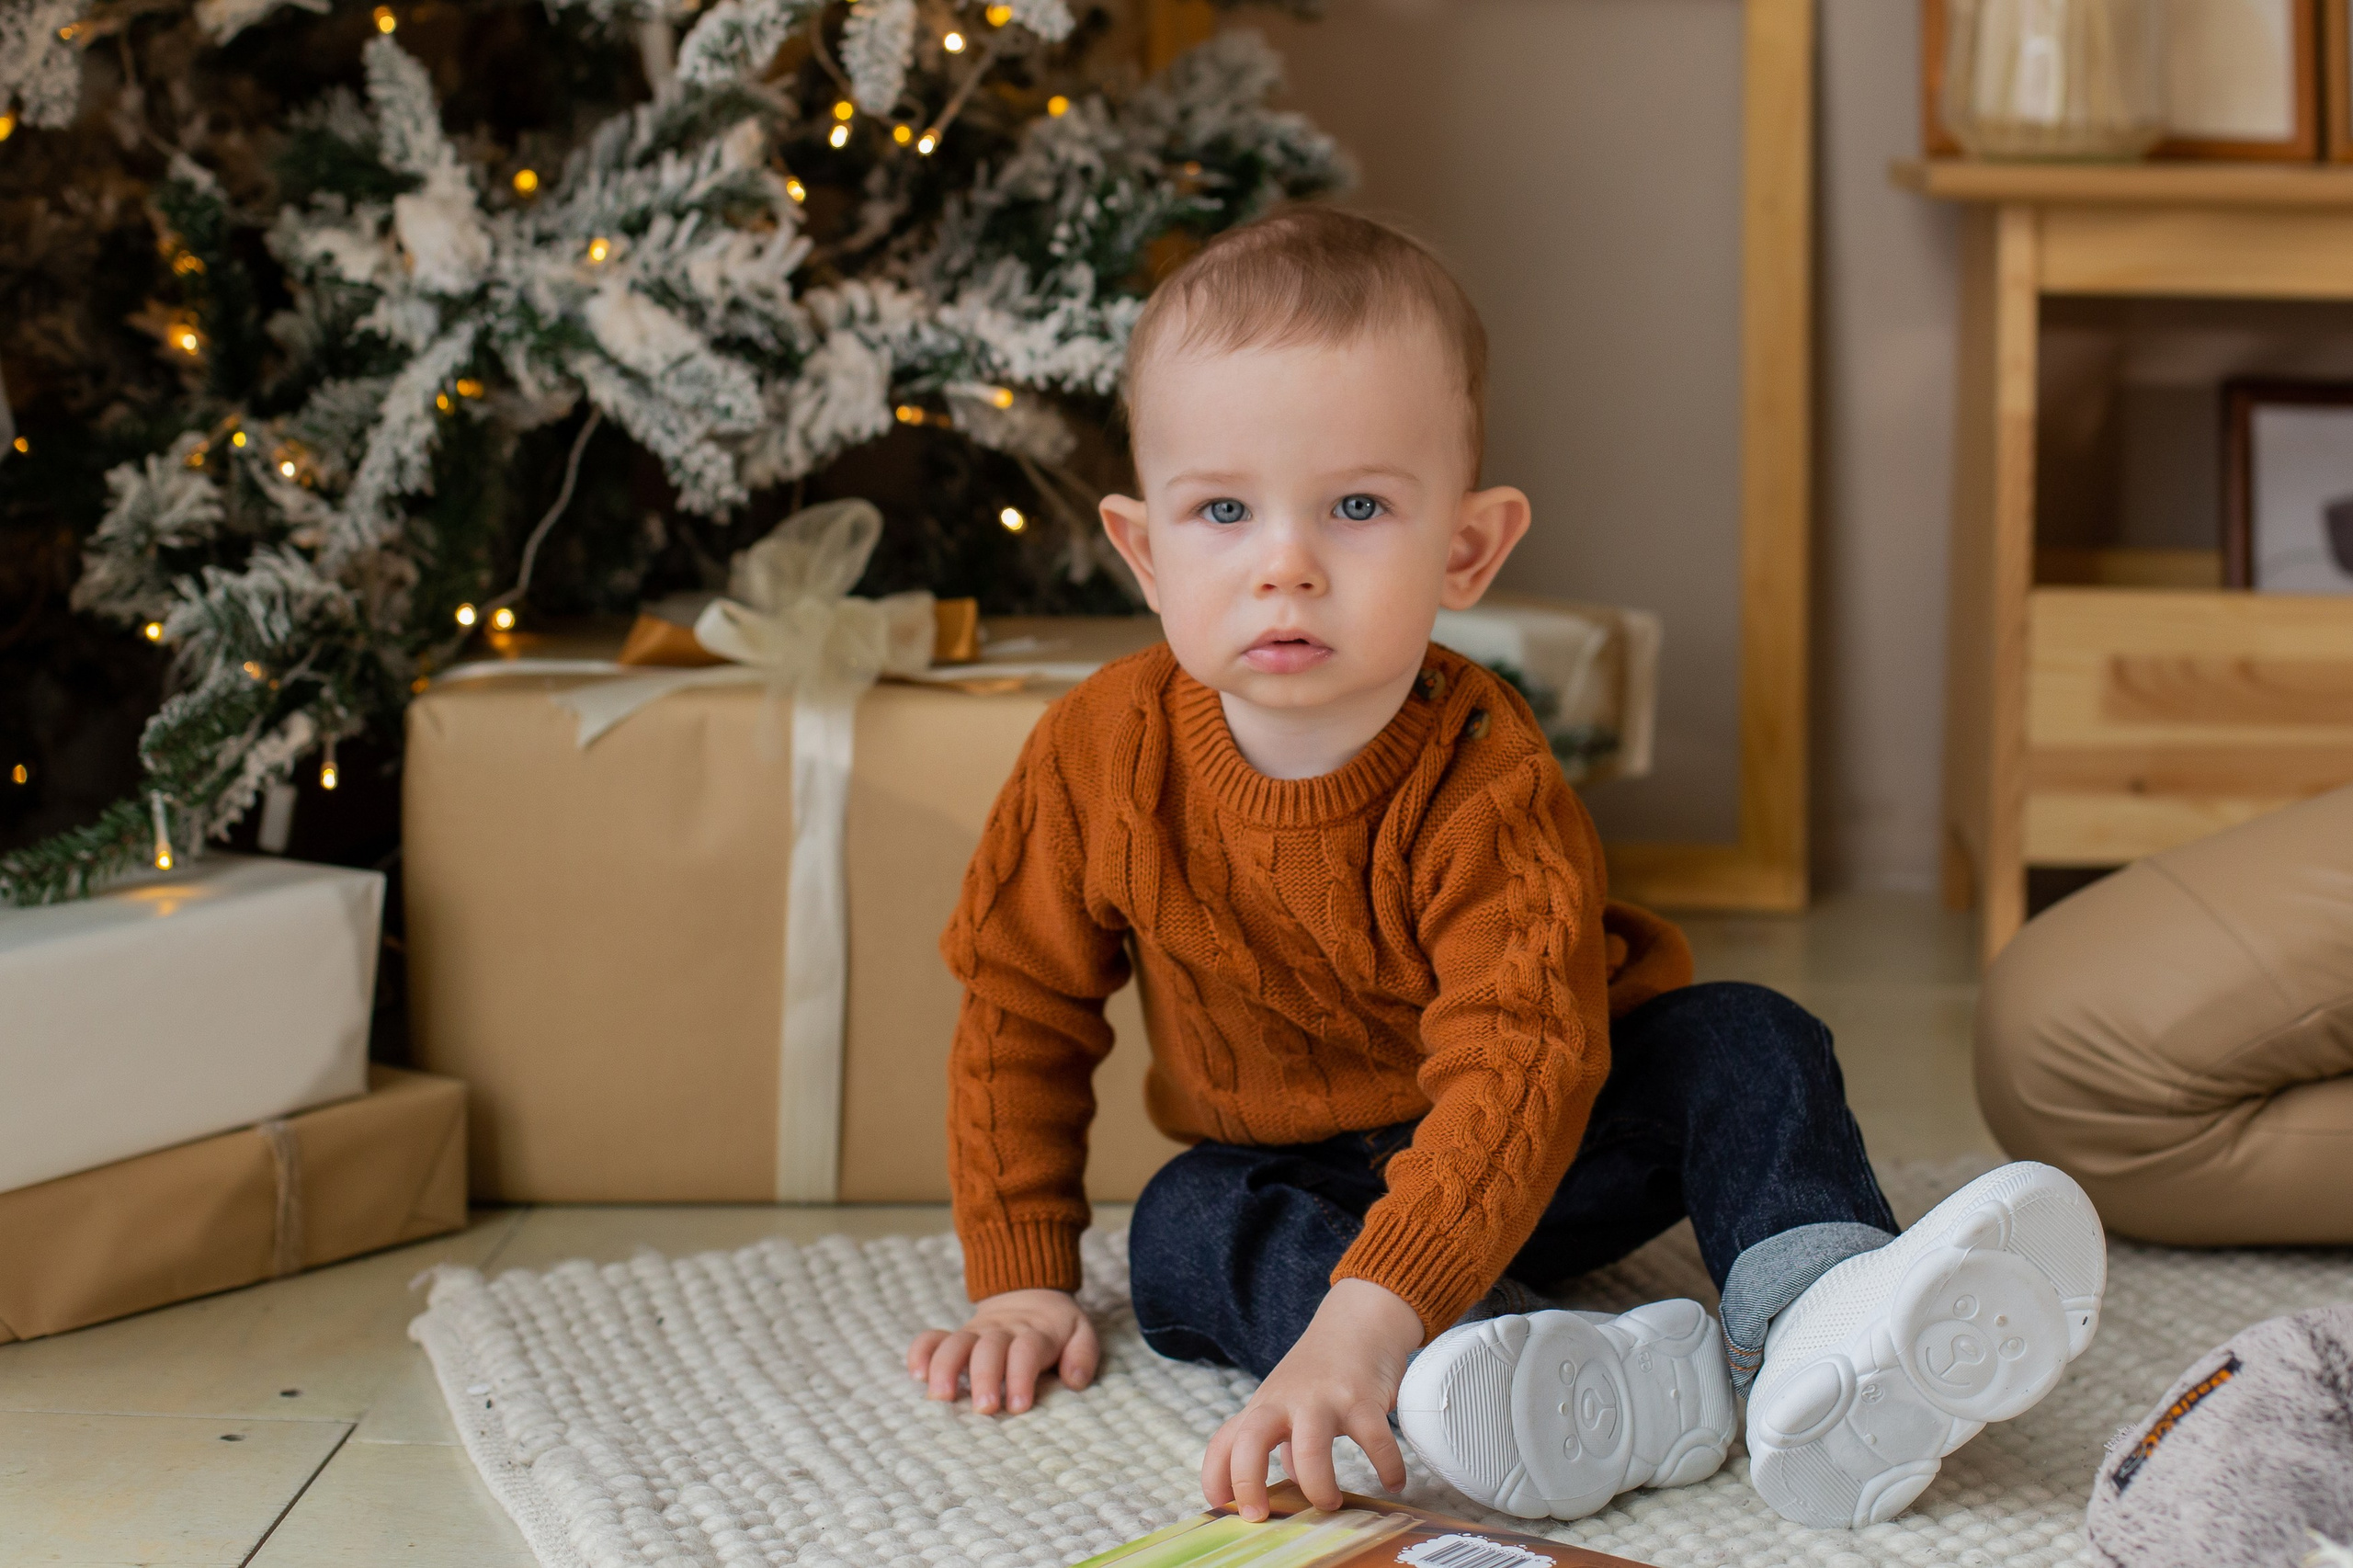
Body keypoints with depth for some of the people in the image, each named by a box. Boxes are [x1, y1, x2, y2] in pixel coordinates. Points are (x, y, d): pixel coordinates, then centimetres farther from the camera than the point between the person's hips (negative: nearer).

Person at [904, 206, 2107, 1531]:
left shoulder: (1488, 788, -28)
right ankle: (1607, 1384, -46)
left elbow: (1514, 1065, -40)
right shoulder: (1102, 758, -17)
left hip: (1515, 1154, -1)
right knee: (1183, 1230, -29)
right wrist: (1023, 1278, -7)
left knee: (1747, 1045, -20)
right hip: (1293, 1173, 1)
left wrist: (1366, 1318, -55)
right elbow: (1021, 1006, -3)